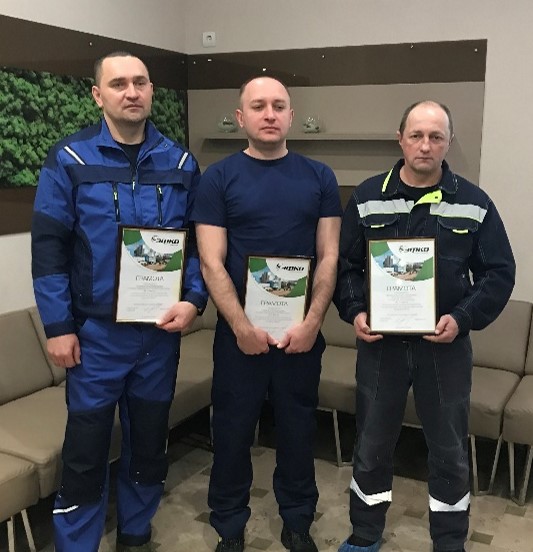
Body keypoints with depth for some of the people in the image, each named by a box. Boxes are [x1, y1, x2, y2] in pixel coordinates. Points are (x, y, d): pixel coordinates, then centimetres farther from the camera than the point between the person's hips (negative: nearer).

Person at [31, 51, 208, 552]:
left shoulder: (179, 163, 4)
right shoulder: (68, 161, -4)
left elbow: (198, 240, 6)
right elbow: (48, 247, -6)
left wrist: (193, 300, -9)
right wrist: (57, 326, -9)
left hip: (161, 330, 3)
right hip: (96, 331, -3)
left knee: (150, 439, 15)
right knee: (86, 448, 5)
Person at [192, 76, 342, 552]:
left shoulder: (319, 177, 4)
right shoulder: (219, 178, -1)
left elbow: (329, 257, 0)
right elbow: (211, 262, -7)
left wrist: (312, 323, -9)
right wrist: (242, 326, -14)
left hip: (303, 331, 2)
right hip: (239, 332, -1)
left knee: (298, 428, 13)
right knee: (233, 431, 10)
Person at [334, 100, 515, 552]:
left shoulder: (475, 203, -1)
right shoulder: (367, 198, 1)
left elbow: (499, 273, -1)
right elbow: (344, 263, 4)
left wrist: (463, 318, -14)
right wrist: (354, 311, -11)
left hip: (446, 345, 0)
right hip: (380, 341, 1)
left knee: (450, 451, 13)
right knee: (372, 446, 14)